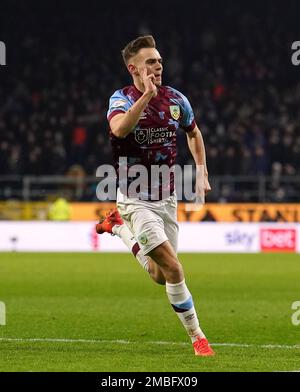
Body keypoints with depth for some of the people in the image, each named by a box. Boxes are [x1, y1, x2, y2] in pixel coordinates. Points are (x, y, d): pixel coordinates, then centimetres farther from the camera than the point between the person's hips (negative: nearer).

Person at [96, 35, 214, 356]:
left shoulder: (176, 100, 0)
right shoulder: (122, 99, -14)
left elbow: (194, 133, 21)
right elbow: (119, 128, -38)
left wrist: (202, 174, 14)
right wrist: (147, 94, -38)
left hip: (167, 198, 6)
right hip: (136, 201, -6)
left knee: (159, 276, 13)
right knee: (173, 268, -17)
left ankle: (119, 227, 34)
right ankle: (197, 338, -3)